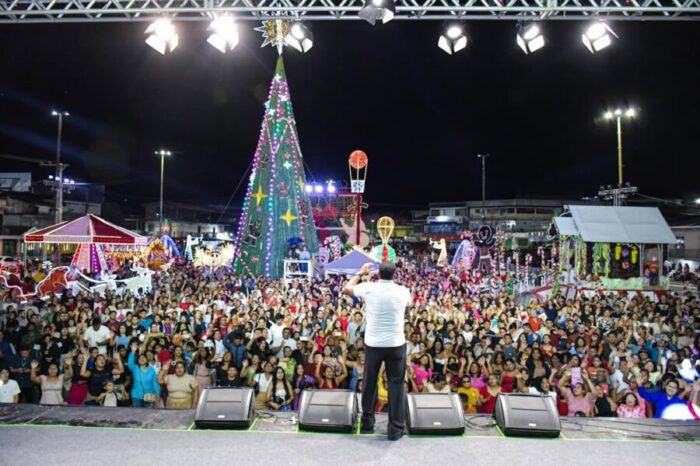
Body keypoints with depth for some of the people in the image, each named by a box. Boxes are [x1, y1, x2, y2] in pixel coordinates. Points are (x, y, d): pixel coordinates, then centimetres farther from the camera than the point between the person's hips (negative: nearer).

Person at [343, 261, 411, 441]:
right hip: (396, 344, 0)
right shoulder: (403, 291, -5)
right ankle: (396, 428, 10)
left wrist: (360, 274, 22)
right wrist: (392, 281, 23)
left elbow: (346, 289, 10)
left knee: (369, 382, 15)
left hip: (373, 344, 0)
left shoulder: (368, 288, -8)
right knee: (396, 384, 8)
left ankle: (367, 423, 26)